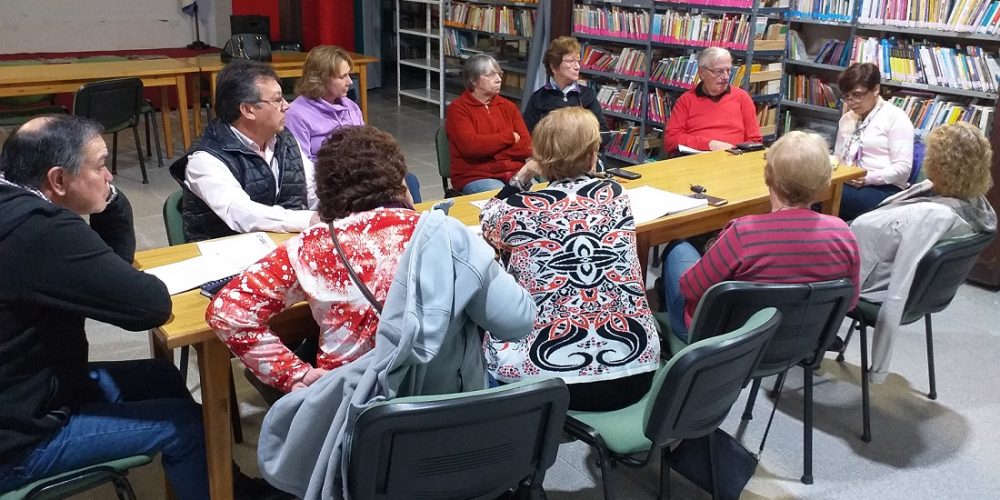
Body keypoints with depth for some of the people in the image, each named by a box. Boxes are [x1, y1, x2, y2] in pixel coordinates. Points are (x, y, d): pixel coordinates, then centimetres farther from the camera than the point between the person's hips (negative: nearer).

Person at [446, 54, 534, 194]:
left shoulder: (508, 106, 15)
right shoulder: (458, 109, 1)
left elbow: (527, 146, 4)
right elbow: (470, 146, -14)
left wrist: (489, 151, -9)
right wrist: (510, 137, -4)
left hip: (515, 173, 5)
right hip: (475, 177, -5)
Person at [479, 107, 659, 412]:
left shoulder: (519, 211, -7)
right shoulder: (615, 195, 2)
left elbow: (488, 222, 17)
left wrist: (520, 180, 15)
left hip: (553, 376, -4)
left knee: (490, 329, 25)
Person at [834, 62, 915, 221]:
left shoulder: (895, 117, 0)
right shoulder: (846, 119, 20)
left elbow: (902, 168, -7)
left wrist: (868, 177, -19)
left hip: (882, 189, -5)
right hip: (846, 185, 6)